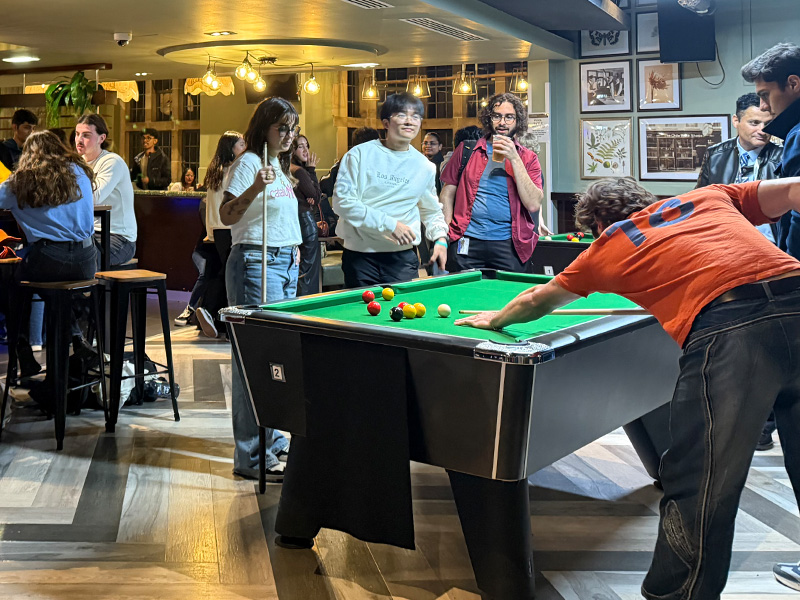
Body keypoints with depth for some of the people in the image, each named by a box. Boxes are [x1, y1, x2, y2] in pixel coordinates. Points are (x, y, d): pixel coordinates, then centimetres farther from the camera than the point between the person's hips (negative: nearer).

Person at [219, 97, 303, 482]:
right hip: (256, 262, -9)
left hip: (286, 264, 9)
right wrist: (255, 187, -31)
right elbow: (226, 215, -18)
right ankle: (252, 457, -4)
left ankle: (273, 440, 21)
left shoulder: (280, 165, 19)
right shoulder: (249, 162, -8)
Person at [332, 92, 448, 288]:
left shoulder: (426, 167, 9)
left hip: (403, 259, 2)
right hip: (359, 256, -2)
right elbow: (342, 202, -12)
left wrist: (440, 238, 5)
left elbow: (431, 211, 24)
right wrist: (389, 224, -15)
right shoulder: (359, 154, -4)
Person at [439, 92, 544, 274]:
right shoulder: (466, 150, 11)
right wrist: (446, 232, 1)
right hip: (467, 243, 0)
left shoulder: (527, 158, 9)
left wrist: (514, 158, -9)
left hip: (510, 245, 0)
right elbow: (447, 192, 13)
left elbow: (534, 205, -4)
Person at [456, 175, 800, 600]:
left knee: (696, 489, 2)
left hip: (728, 333, -5)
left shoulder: (607, 249, 24)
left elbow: (536, 301, 38)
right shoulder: (708, 196, 30)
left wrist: (494, 319, 56)